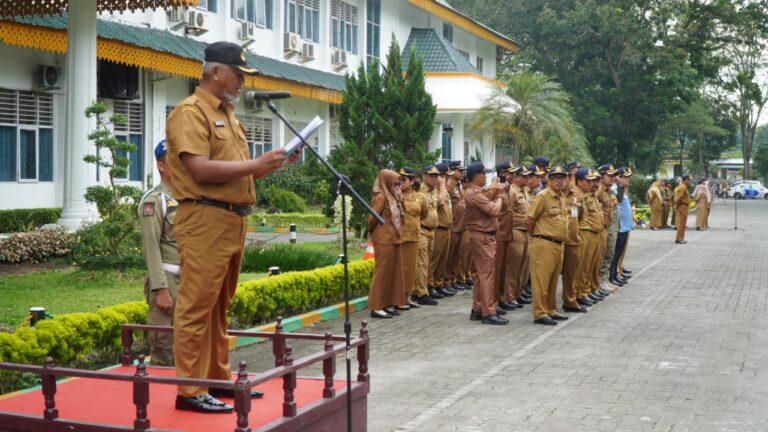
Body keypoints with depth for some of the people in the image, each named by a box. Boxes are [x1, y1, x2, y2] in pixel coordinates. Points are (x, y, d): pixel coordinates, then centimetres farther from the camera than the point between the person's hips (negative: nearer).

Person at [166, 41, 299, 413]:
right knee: (197, 306, -7)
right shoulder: (191, 112, -8)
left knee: (219, 306, 14)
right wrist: (256, 164, -15)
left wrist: (273, 164, 8)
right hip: (205, 219, -9)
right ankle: (190, 390, -4)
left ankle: (219, 378, 22)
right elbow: (201, 170, -19)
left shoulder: (228, 115, 21)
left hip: (233, 220, 9)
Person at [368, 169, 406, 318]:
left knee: (393, 271, 12)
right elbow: (372, 218, -16)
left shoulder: (393, 197, 15)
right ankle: (376, 307, -2)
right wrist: (372, 231, -2)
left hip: (393, 239, 9)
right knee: (382, 272, -6)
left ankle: (389, 303, 19)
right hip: (384, 240, -9)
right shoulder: (381, 197, -14)